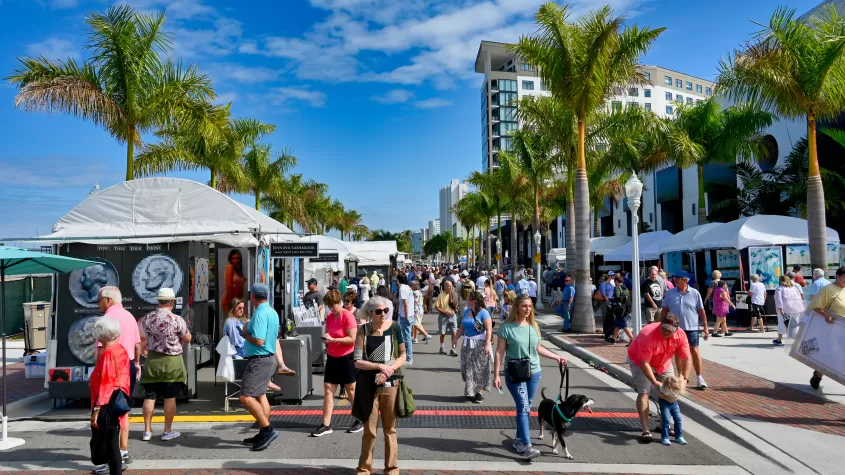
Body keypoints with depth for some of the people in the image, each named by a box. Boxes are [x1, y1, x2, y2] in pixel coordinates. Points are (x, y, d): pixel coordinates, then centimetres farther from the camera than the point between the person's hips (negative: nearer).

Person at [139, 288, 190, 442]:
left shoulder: (148, 318, -2)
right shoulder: (177, 319, -14)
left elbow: (139, 337, 2)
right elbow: (187, 339, -6)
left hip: (152, 361, 4)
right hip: (171, 362, -3)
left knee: (149, 396, 11)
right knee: (170, 397, 4)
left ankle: (147, 430, 18)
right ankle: (168, 431, 10)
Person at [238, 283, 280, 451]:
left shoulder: (260, 314, -20)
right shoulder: (272, 312, 11)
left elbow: (258, 341, -27)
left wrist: (245, 333, -10)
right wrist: (250, 330, 17)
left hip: (259, 360, -10)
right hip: (268, 358, 10)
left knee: (246, 397, -10)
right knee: (260, 395, 16)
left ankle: (268, 430, -10)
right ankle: (263, 434, 21)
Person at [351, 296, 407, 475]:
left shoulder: (394, 328, -3)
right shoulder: (363, 331, -5)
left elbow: (402, 356, 2)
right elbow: (357, 361, -7)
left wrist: (388, 371, -14)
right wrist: (380, 366, -19)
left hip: (390, 384, 1)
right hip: (369, 385, 0)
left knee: (390, 428, 11)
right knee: (369, 430, 8)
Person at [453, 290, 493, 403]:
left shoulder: (483, 312, -13)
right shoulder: (466, 311, 10)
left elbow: (489, 330, -17)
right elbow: (462, 327, 17)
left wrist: (487, 345, -24)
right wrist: (456, 338, 8)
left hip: (479, 344, -7)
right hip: (468, 344, 7)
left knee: (479, 369, 0)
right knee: (468, 368, 10)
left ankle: (478, 392, 9)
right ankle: (470, 392, 22)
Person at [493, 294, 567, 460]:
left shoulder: (533, 326, 5)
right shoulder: (507, 327, -10)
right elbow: (499, 352, -10)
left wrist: (556, 357, 16)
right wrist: (496, 375, -13)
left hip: (534, 372, 5)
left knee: (526, 407, 12)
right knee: (523, 407, -12)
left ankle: (519, 440, 26)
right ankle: (526, 446, -11)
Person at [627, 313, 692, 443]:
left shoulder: (681, 336, -23)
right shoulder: (648, 335, -39)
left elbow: (686, 359, -15)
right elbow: (644, 363, -34)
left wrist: (685, 379, -24)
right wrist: (655, 382, -35)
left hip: (663, 362, 6)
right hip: (639, 361, -6)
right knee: (644, 392, -16)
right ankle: (645, 431, -17)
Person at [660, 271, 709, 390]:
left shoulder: (694, 293, -4)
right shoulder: (670, 293, 1)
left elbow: (701, 311, 0)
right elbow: (664, 311, 6)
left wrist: (705, 327, -2)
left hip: (691, 328, -2)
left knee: (695, 352, -2)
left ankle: (700, 378, 7)